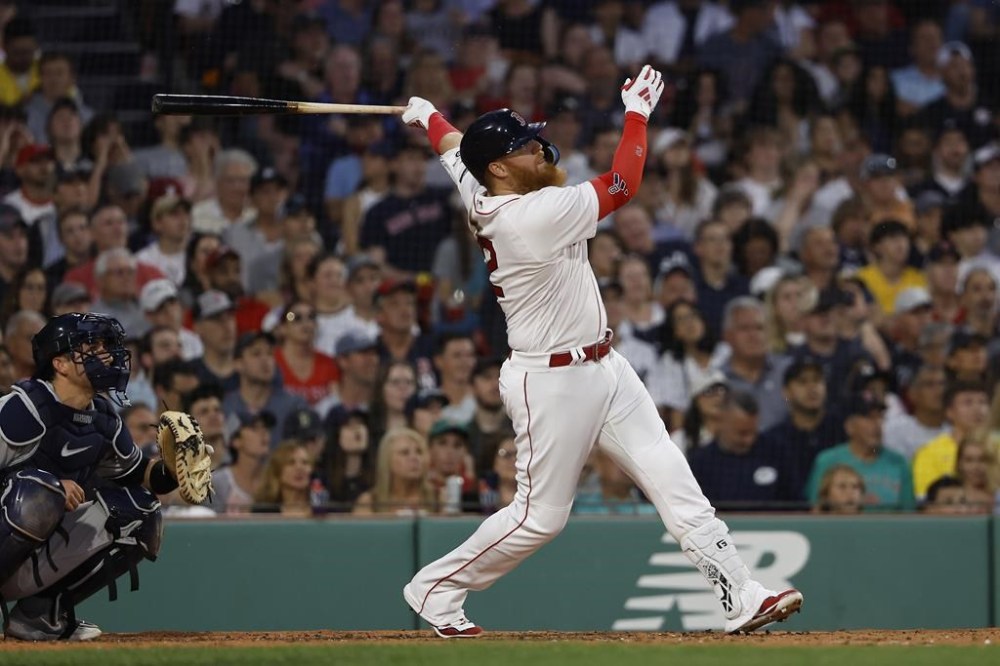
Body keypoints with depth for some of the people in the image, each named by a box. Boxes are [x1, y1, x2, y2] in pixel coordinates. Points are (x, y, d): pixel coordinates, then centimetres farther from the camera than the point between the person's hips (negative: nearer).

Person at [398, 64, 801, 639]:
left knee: (672, 479, 0)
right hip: (552, 382, -9)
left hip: (603, 368, 9)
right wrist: (637, 113, -7)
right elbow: (622, 184, -18)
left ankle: (741, 596, -3)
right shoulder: (532, 219, -24)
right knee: (540, 514, 1)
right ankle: (435, 590, 20)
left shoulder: (482, 198, 0)